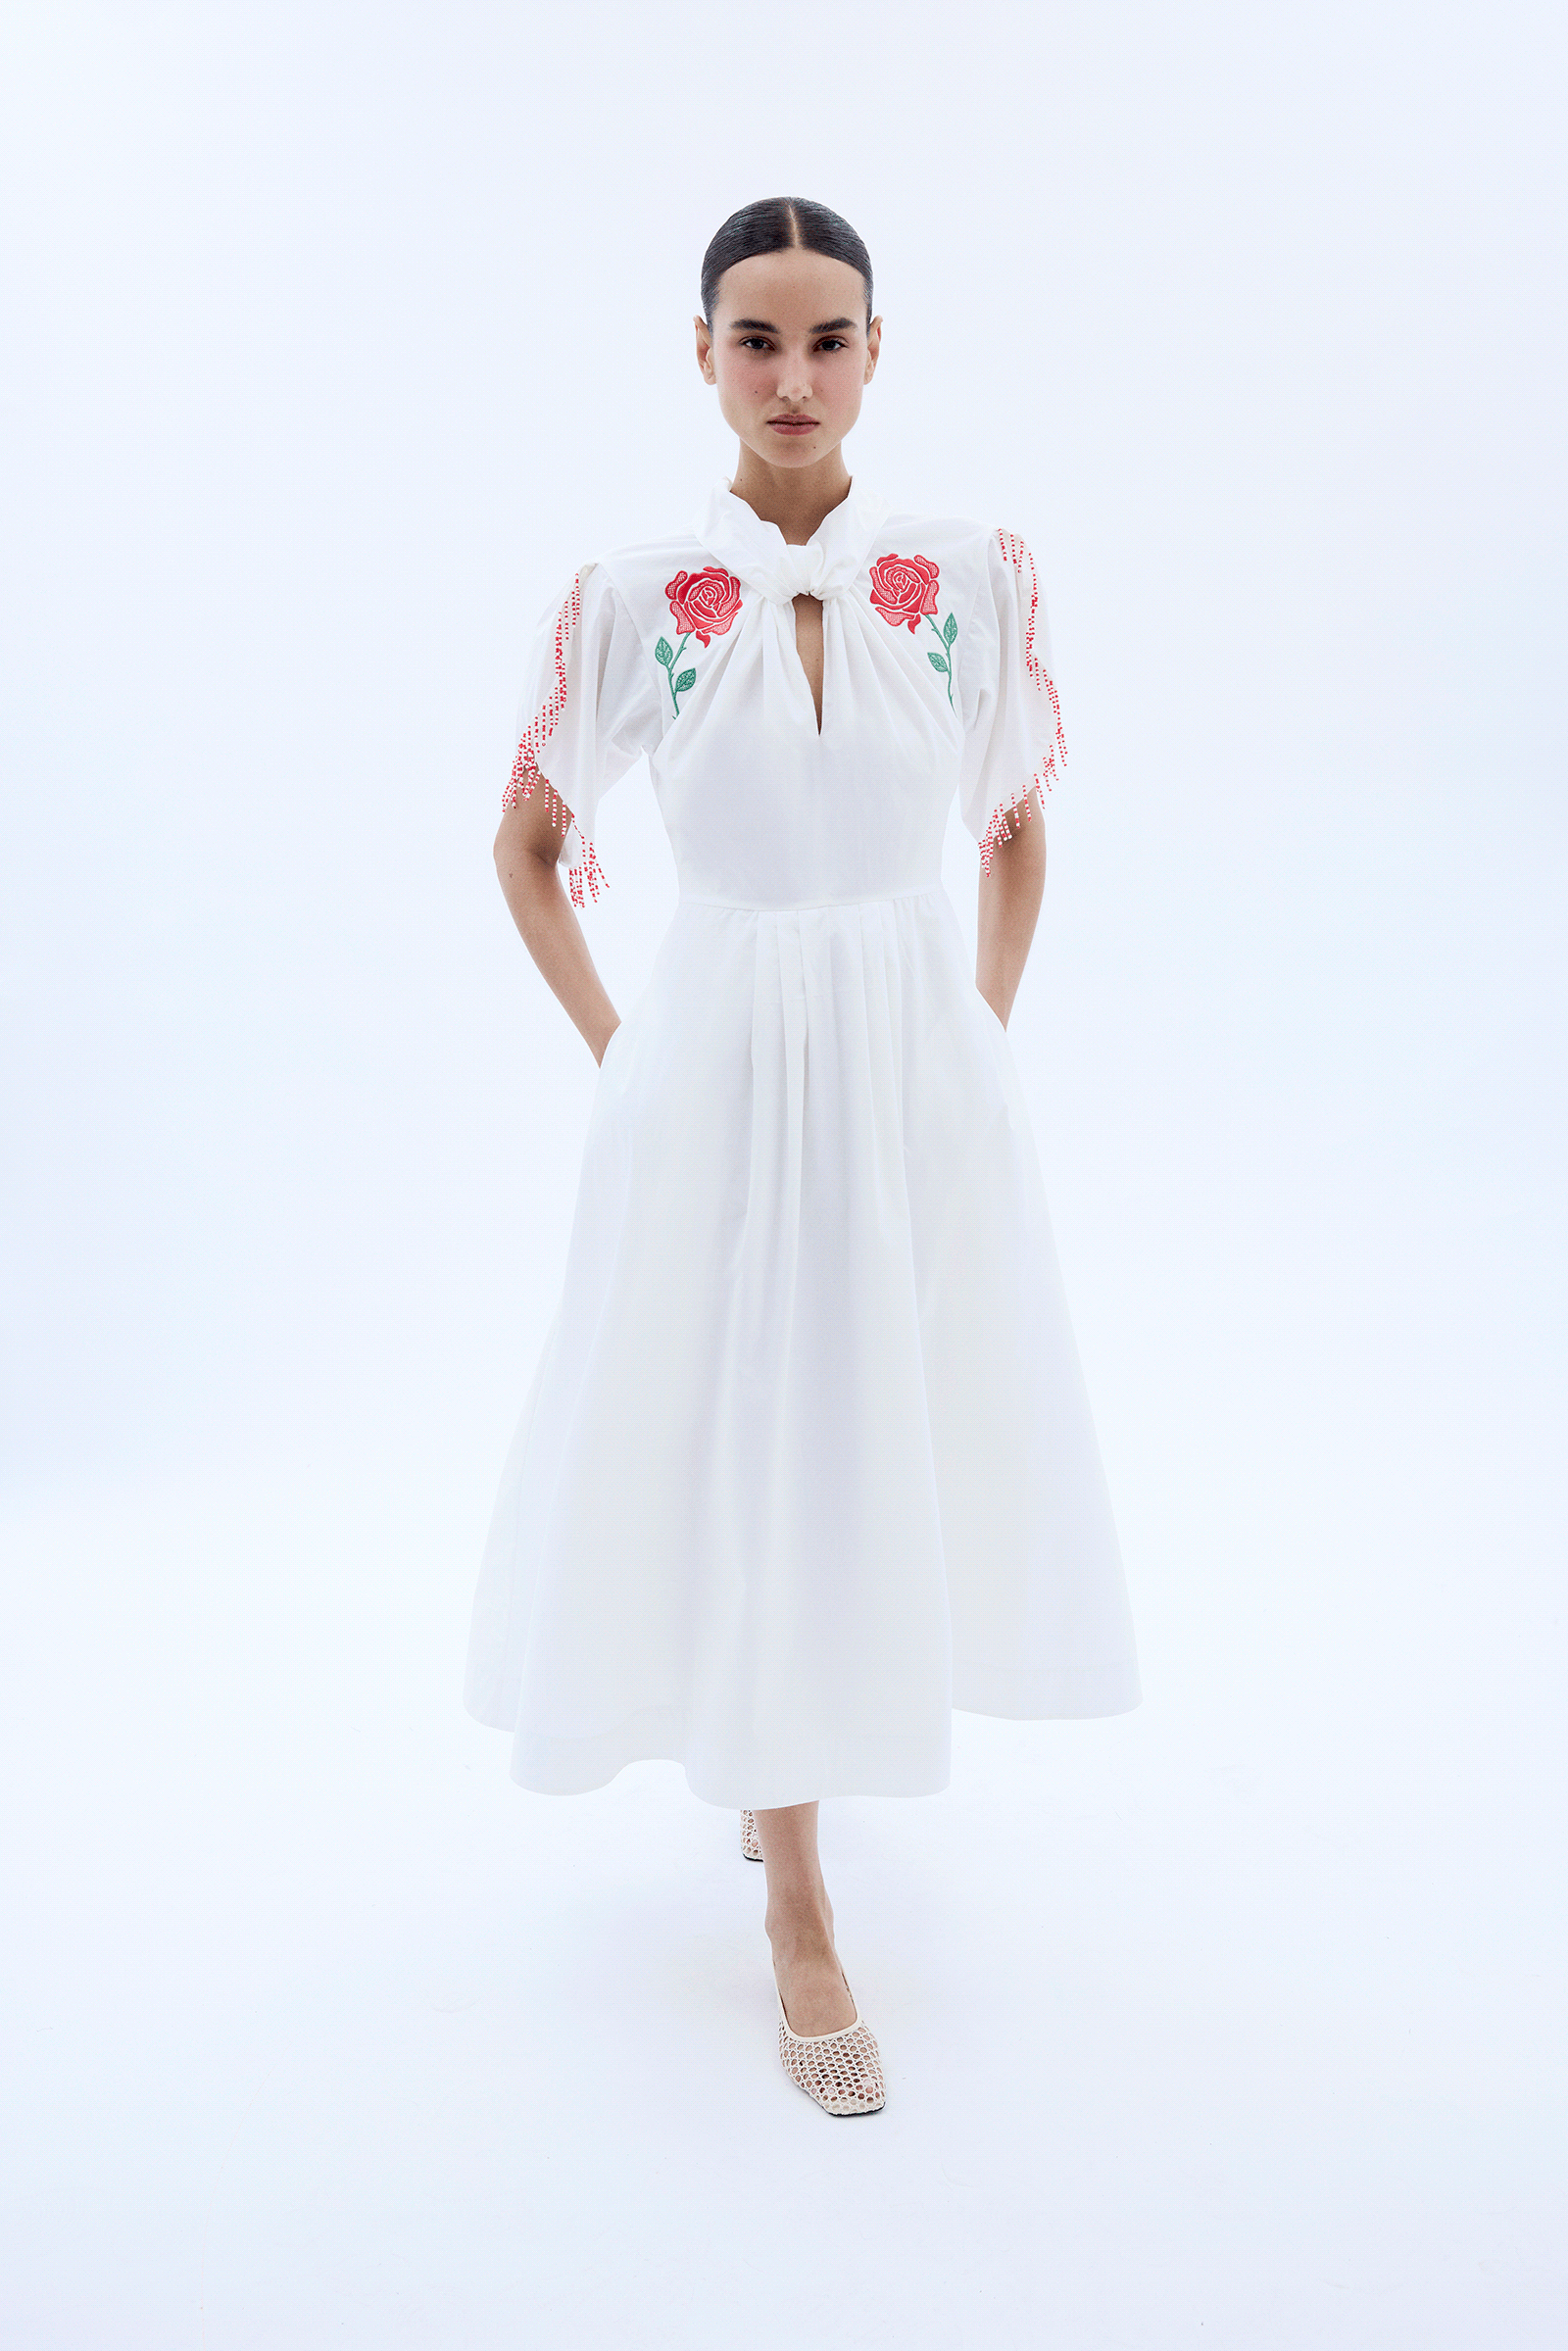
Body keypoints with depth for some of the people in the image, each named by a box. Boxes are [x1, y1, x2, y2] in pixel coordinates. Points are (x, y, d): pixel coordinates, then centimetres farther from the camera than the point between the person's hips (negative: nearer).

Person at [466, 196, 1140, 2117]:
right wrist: (613, 1050, 2)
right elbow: (527, 844, 6)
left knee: (903, 1427, 13)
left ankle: (799, 1737, 47)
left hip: (921, 1070, 2)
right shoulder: (631, 599, -6)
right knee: (738, 1449, 4)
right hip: (718, 1073, -1)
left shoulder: (975, 578, -3)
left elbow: (1019, 827, 10)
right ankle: (796, 1901, 21)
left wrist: (983, 1034, 6)